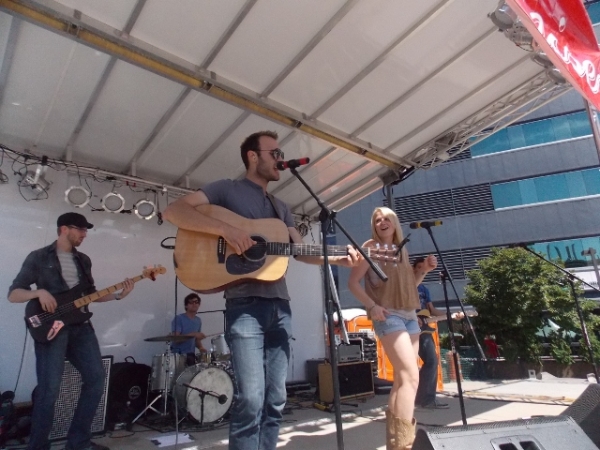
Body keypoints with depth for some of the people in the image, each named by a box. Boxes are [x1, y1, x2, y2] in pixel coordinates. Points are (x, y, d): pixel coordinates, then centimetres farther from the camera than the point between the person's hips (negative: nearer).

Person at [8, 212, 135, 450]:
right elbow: (13, 294, -2)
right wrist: (39, 292, -22)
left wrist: (119, 295, 5)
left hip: (80, 326, 6)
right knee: (49, 389, -10)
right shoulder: (38, 257, 0)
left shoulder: (83, 260, 16)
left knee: (96, 378, 3)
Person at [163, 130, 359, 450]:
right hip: (245, 304, -6)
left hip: (280, 306, 7)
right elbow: (173, 211, -9)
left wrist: (337, 258, -1)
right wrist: (225, 229, -21)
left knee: (275, 399, 11)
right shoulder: (227, 190, 3)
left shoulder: (280, 207, 22)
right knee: (250, 399, -10)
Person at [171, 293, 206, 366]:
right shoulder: (178, 318, -11)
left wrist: (200, 347, -3)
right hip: (178, 354, -6)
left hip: (191, 355, 6)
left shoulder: (198, 321, 9)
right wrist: (192, 334, -29)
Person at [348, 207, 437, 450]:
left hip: (410, 315, 8)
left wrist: (424, 270, 5)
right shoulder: (371, 247, -4)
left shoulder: (402, 249, 16)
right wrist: (372, 306, -19)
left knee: (402, 378, 10)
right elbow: (353, 282, -8)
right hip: (388, 316, -7)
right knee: (411, 376, -17)